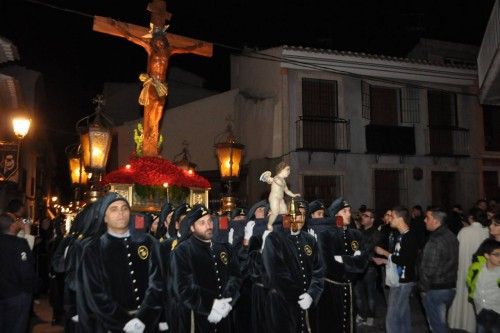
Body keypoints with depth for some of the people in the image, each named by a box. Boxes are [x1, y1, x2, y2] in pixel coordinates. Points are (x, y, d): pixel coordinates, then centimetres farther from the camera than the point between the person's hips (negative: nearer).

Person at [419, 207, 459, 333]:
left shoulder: (435, 241, -24)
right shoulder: (452, 237, 4)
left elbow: (429, 269, -22)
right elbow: (453, 262, 11)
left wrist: (424, 288, -10)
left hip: (435, 290, -8)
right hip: (451, 286, 8)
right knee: (442, 322, 22)